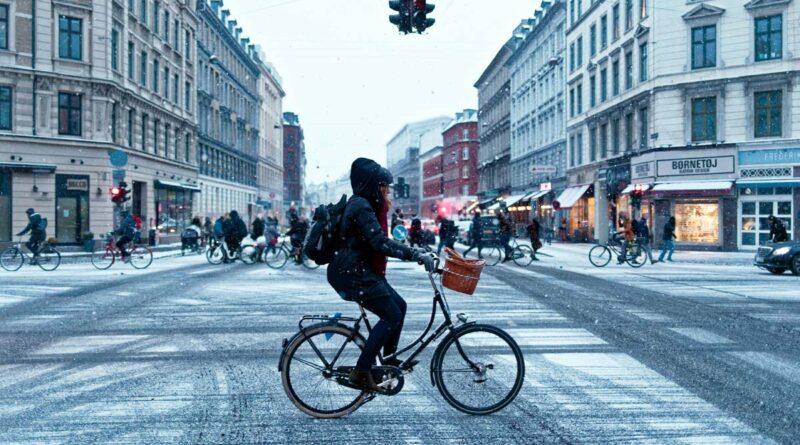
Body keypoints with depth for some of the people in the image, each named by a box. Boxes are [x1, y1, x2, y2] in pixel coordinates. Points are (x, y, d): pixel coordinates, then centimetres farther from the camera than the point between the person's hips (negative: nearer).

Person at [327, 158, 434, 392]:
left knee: (399, 305, 13)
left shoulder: (365, 205, 15)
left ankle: (389, 358, 25)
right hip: (352, 274, -10)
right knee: (391, 316, -10)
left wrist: (415, 251, 15)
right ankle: (361, 371, -6)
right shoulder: (361, 206, -17)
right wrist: (416, 254, -29)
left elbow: (380, 242, 20)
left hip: (362, 271, 10)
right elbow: (380, 242, -27)